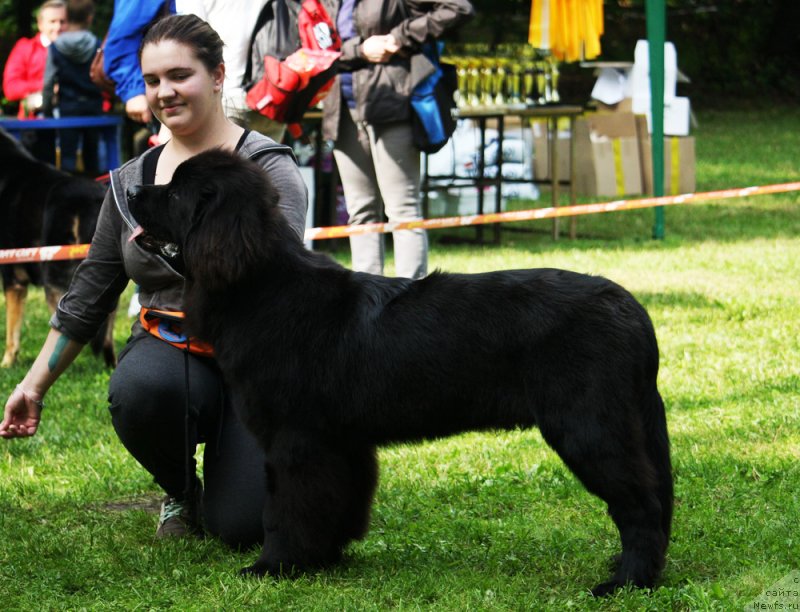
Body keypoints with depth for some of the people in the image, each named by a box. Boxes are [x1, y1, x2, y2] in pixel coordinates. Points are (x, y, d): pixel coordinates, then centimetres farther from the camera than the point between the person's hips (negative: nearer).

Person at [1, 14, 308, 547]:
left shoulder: (267, 168, -4)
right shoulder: (132, 182, 10)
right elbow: (89, 295, 17)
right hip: (169, 354, 3)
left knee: (244, 527, -21)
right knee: (138, 388, -36)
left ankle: (227, 467, 18)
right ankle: (181, 491, -1)